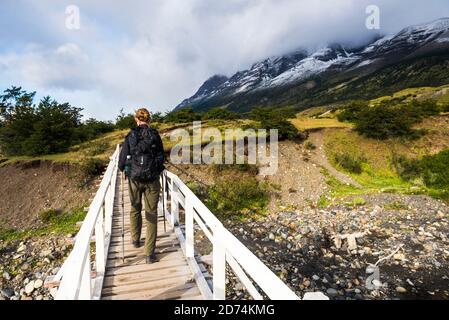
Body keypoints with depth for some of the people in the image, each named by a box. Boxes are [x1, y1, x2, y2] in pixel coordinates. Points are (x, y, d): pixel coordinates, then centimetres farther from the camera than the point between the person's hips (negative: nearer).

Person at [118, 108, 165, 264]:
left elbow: (122, 161, -2)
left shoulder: (130, 136, -3)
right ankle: (149, 254, 7)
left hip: (134, 179, 1)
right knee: (151, 214, 6)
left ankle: (135, 240, 44)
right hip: (152, 179, -1)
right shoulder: (155, 136, -4)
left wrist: (124, 169, 20)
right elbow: (162, 158, 1)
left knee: (135, 209, 24)